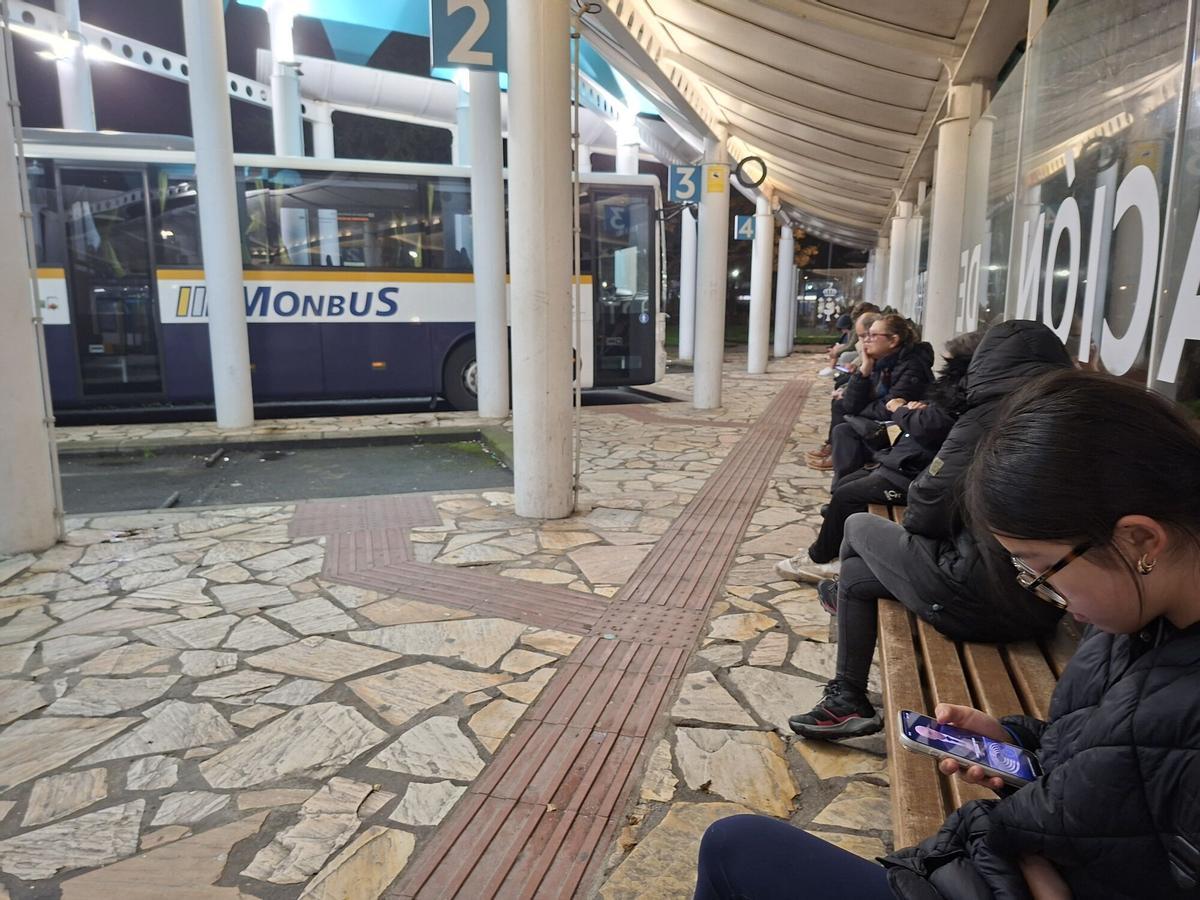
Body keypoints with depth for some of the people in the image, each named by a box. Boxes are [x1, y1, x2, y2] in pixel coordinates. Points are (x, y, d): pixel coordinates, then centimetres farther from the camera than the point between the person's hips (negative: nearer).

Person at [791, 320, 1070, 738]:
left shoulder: (986, 420, -14)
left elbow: (928, 508, -11)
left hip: (981, 601, -7)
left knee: (859, 525, 16)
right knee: (856, 575, 19)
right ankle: (849, 700, 35)